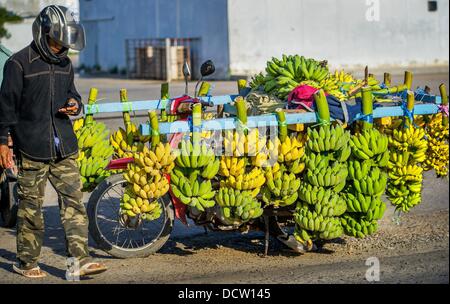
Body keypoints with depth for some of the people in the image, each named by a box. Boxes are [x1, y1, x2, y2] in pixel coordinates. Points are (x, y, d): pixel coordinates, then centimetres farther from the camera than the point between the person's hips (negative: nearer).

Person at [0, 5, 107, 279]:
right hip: (32, 148, -5)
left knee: (73, 200, -2)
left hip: (64, 146, 6)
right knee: (31, 205, 2)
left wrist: (74, 104, 4)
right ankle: (27, 262, 15)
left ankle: (80, 259, -2)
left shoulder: (65, 64, 14)